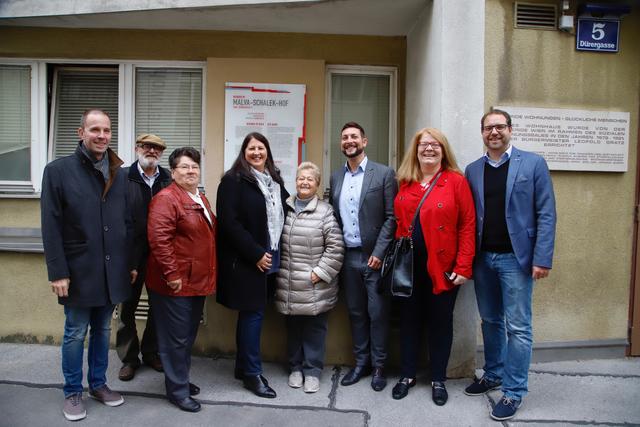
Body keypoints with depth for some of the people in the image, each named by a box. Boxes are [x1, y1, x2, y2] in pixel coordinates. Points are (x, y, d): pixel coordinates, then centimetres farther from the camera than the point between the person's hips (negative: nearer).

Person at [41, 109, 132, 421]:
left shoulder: (119, 174, 6)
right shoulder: (58, 170, -7)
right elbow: (50, 227, -10)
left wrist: (132, 263, 7)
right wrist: (58, 271, -13)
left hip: (112, 269, 4)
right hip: (78, 270, -4)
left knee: (102, 330, 16)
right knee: (75, 333, 9)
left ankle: (98, 384, 32)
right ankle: (72, 392, 25)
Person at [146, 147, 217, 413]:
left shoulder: (201, 199, 14)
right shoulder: (166, 198, -14)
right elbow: (159, 239, -23)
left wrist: (209, 275, 20)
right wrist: (172, 274, -24)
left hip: (198, 281, 9)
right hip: (175, 283, -9)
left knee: (189, 336, 19)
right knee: (176, 338, 3)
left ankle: (181, 378, 36)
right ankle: (177, 390, 17)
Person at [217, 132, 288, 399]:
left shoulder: (274, 180, 13)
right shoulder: (233, 180, -8)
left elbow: (284, 212, 20)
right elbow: (229, 222, -15)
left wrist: (272, 252, 10)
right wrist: (256, 253, -16)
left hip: (270, 260, 6)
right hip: (246, 261, -6)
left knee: (253, 312, 12)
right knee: (253, 312, -1)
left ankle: (243, 367, 25)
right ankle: (252, 373, 12)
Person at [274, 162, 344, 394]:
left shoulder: (325, 211, -7)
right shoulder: (284, 208, 6)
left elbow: (335, 247, -9)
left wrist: (320, 272, -12)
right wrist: (279, 270, 9)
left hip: (315, 287, -3)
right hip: (289, 286, 4)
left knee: (315, 329, 7)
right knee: (293, 327, 15)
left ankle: (312, 371, 22)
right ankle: (295, 367, 31)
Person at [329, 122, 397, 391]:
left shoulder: (384, 174, -5)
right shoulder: (336, 177, 10)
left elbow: (391, 217, -8)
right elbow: (333, 217, 11)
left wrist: (378, 253, -14)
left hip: (374, 256, -4)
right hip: (348, 257, 4)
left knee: (377, 313, 5)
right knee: (355, 313, 13)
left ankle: (378, 366, 21)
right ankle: (361, 362, 28)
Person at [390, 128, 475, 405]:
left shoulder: (456, 181, -5)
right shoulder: (404, 182, 7)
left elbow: (468, 225, -8)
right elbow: (397, 223, 9)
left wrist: (463, 267, -13)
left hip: (443, 266, -3)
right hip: (408, 265, 3)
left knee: (440, 322, 10)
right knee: (409, 319, 13)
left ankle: (438, 380, 27)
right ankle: (407, 374, 30)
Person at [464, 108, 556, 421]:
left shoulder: (533, 163, -3)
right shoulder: (472, 170, 8)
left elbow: (546, 214, -6)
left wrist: (542, 259, -12)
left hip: (516, 258, -4)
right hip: (483, 258, 4)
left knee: (518, 327, 2)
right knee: (490, 321, 17)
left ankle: (514, 391, 15)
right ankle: (493, 374, 34)